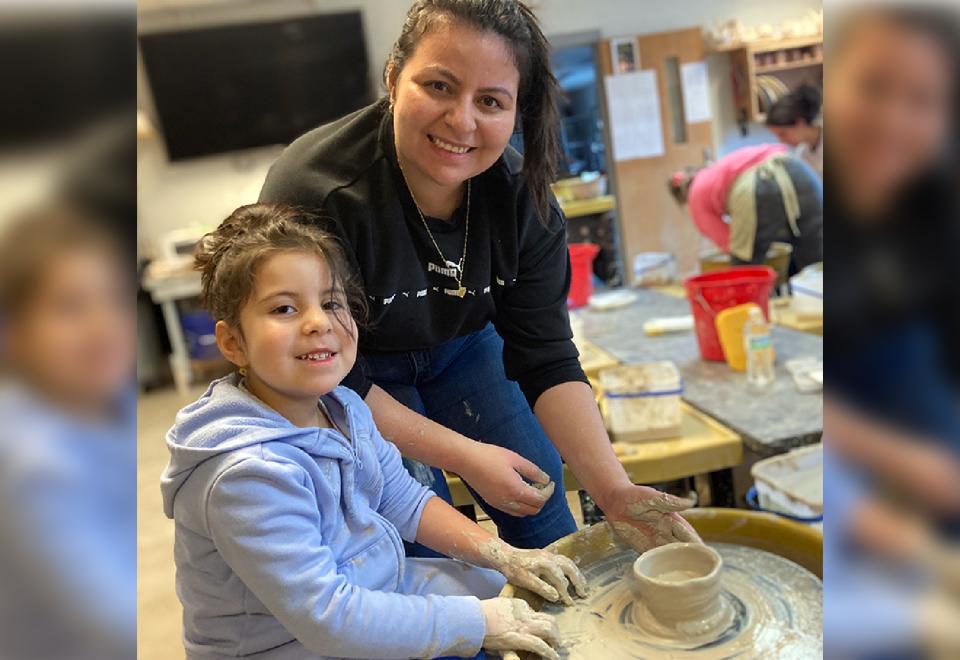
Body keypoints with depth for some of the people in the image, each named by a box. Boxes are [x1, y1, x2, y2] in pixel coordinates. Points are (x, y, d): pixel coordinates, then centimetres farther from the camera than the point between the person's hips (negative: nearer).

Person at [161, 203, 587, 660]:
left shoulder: (342, 407, -5)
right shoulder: (249, 472, -31)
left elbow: (402, 500, 5)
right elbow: (325, 618, -31)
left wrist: (504, 557, -4)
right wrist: (478, 621, -25)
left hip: (380, 583, 8)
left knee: (494, 584, 16)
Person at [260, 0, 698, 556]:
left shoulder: (523, 198, -21)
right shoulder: (313, 192, -34)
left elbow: (547, 361, -17)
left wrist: (614, 491, -26)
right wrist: (461, 455, -25)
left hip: (462, 347, 4)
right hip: (362, 373, -3)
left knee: (539, 491, 10)